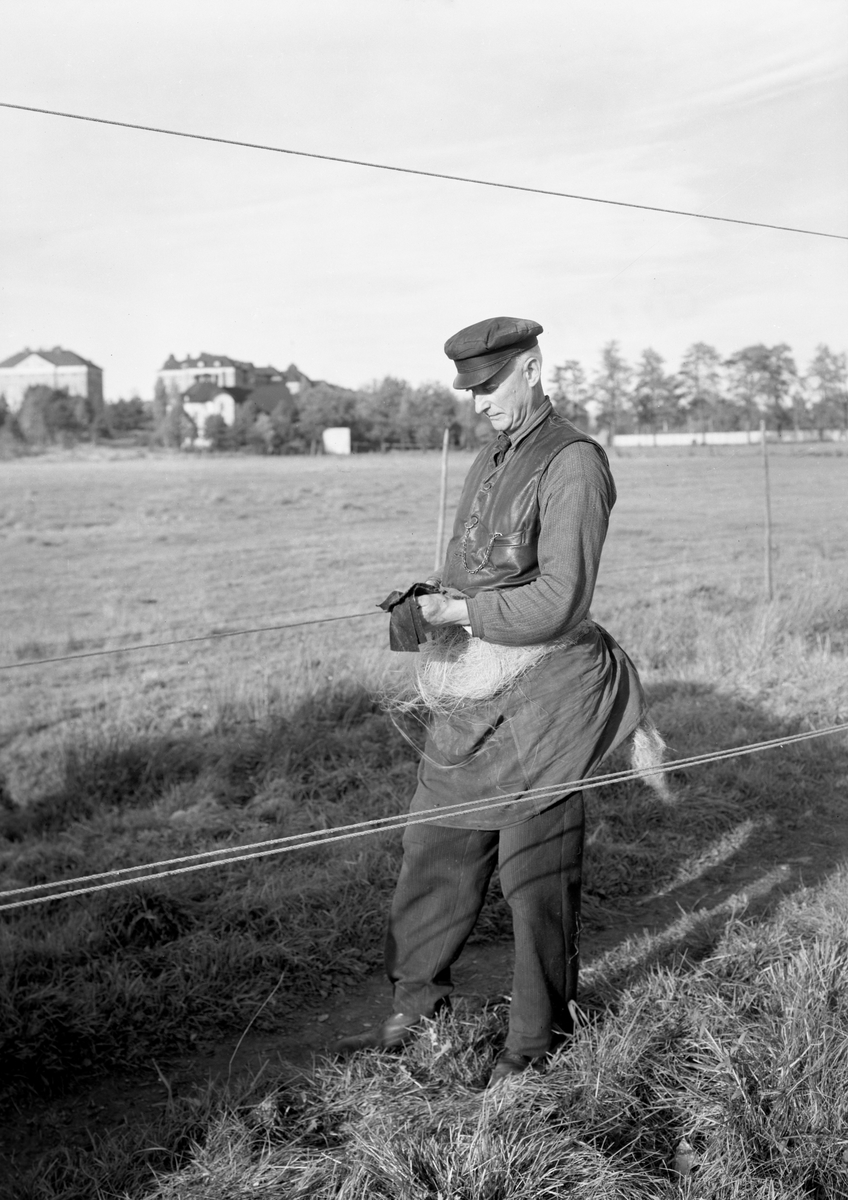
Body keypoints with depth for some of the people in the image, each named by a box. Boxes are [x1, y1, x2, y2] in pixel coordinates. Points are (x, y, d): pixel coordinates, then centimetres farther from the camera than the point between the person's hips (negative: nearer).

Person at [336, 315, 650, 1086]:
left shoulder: (574, 464, -14)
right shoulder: (491, 460, 13)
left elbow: (558, 602, -20)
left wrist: (460, 611, -14)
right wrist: (433, 602, 2)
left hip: (542, 691, -8)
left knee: (536, 873, 4)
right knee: (438, 851, 14)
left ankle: (536, 1043, 22)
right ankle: (415, 1008, 31)